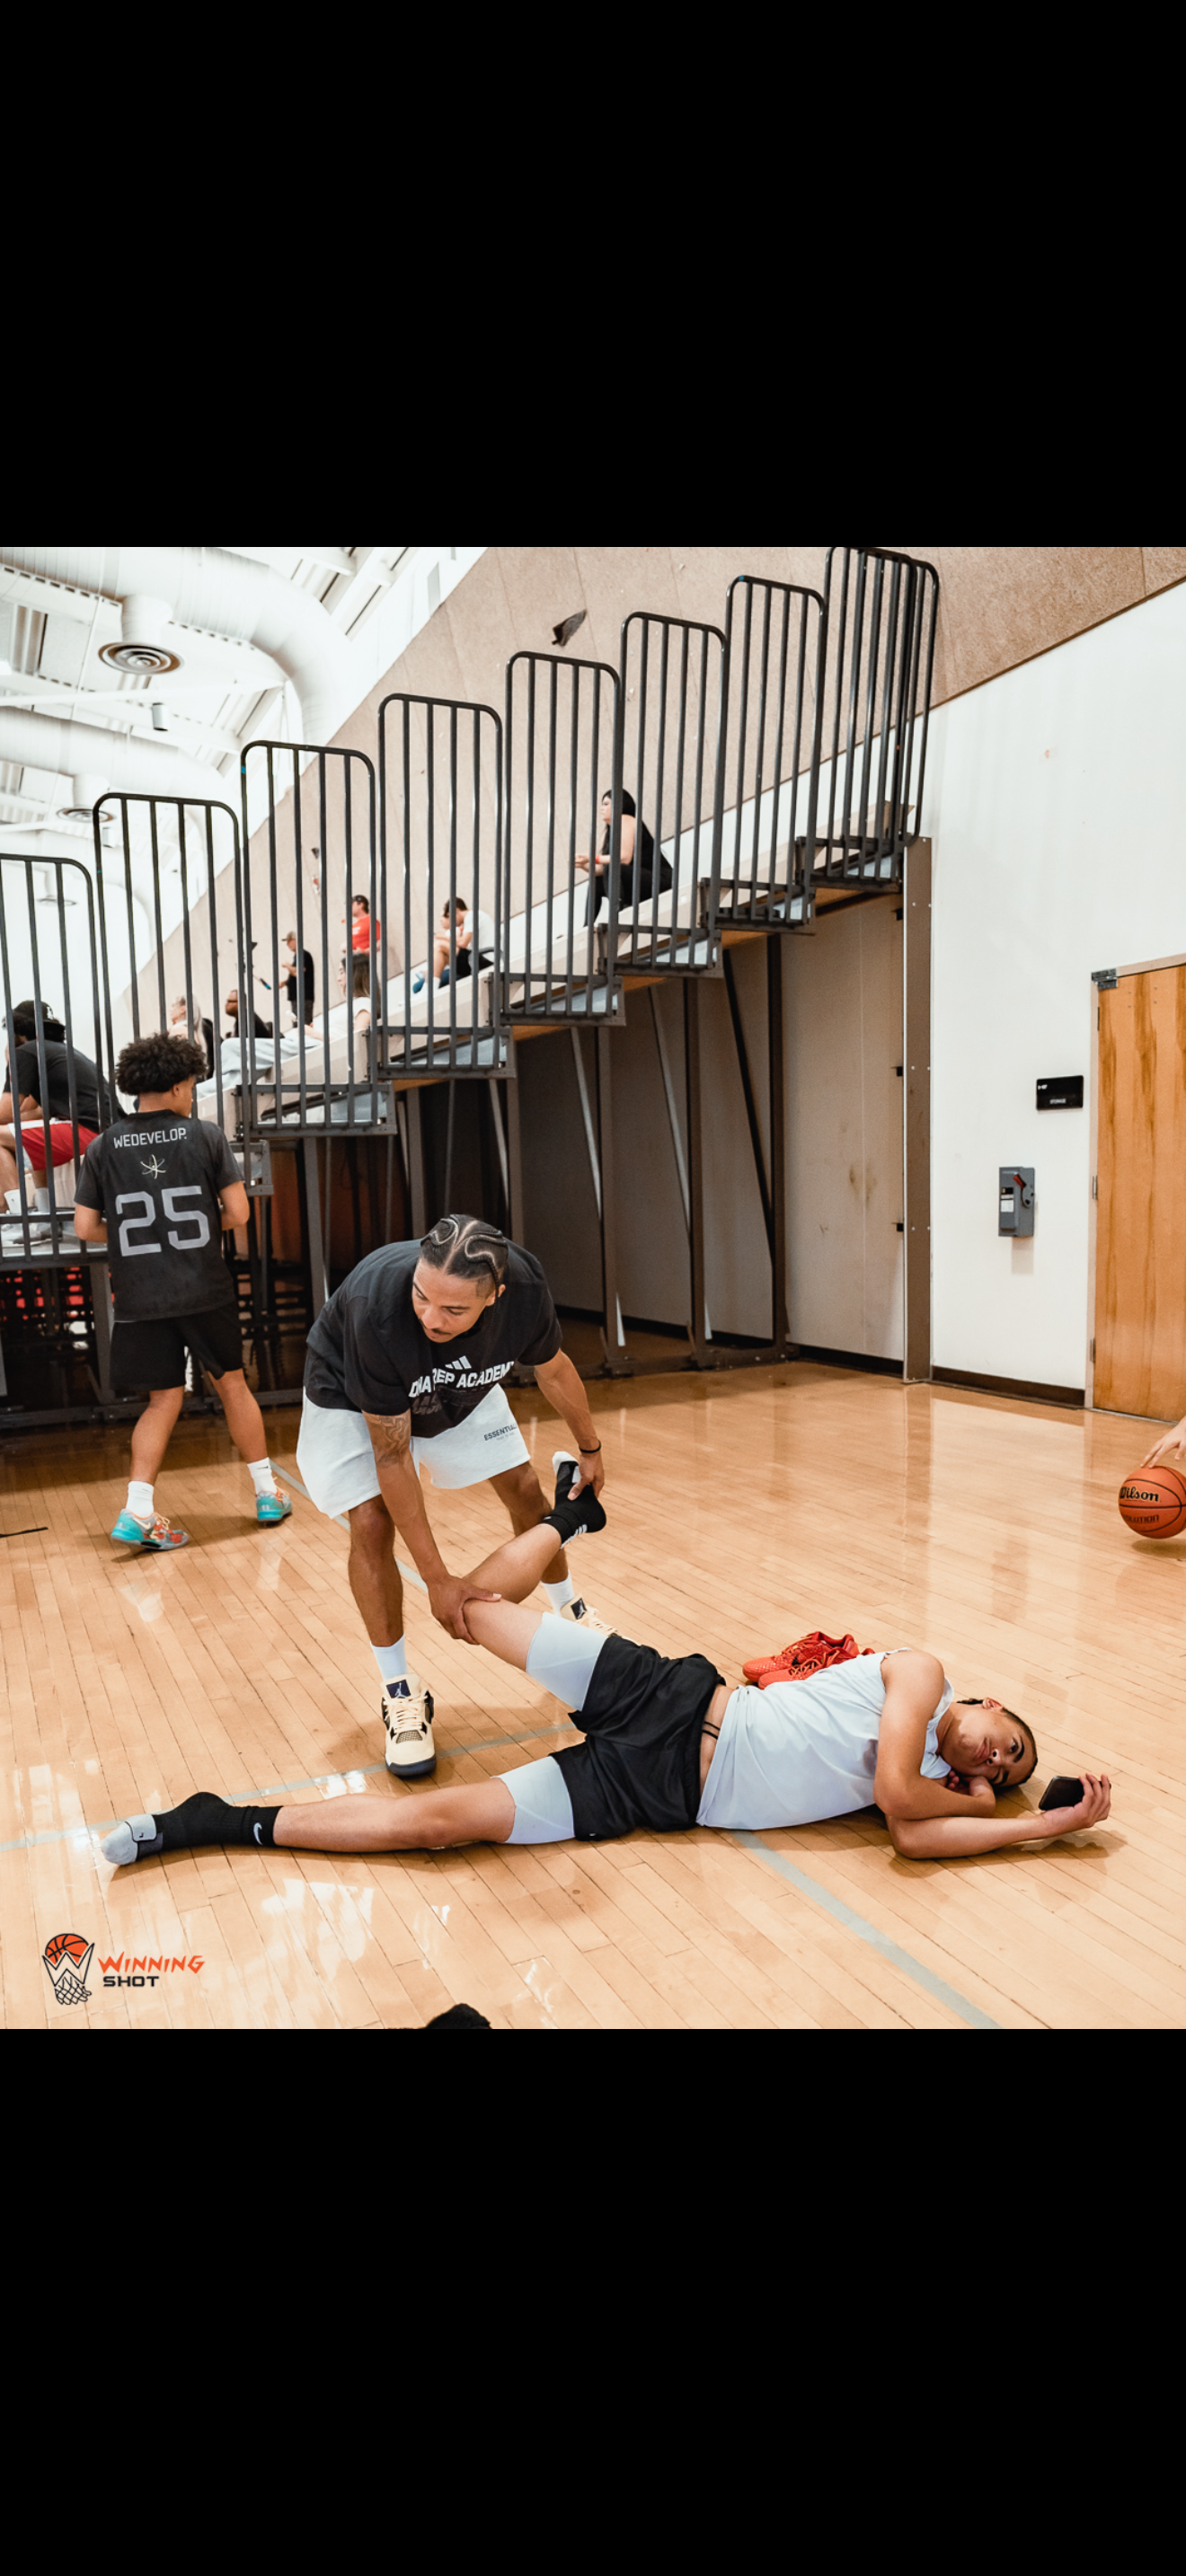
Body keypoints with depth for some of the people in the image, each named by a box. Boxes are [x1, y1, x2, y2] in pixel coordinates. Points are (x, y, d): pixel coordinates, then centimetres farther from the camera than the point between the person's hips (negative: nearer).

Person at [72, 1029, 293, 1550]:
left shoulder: (103, 1147, 2)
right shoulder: (206, 1136, -4)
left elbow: (85, 1227, 1)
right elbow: (237, 1213, -6)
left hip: (139, 1298, 2)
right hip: (205, 1292, -2)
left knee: (164, 1400, 12)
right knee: (232, 1384, 15)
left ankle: (137, 1511, -1)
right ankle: (268, 1492, 24)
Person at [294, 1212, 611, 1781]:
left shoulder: (525, 1286, -34)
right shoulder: (377, 1306, -44)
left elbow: (552, 1370, -8)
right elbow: (391, 1456, -34)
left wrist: (589, 1449, 8)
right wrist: (436, 1578, -31)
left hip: (462, 1390, 4)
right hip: (352, 1398, -3)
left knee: (524, 1490, 5)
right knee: (371, 1524, -16)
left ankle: (573, 1616, 31)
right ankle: (400, 1693, 2)